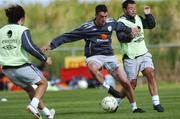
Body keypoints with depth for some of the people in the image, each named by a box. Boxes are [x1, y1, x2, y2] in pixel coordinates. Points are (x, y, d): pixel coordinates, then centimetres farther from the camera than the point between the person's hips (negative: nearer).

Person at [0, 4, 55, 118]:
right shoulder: (23, 30, -12)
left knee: (29, 88, 25)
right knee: (43, 83, 16)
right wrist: (44, 58, -17)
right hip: (23, 67, -6)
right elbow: (29, 46, -25)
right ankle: (33, 104, -7)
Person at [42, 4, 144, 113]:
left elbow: (121, 27, 25)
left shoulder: (111, 23, 0)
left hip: (109, 56, 3)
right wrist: (52, 45, -10)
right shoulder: (87, 28, -12)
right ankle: (108, 88, -21)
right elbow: (68, 36, -8)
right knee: (92, 68, -42)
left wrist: (130, 30, 37)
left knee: (126, 82, -3)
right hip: (94, 56, -3)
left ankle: (134, 107, 17)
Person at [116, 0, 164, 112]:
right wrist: (129, 36, -47)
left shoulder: (139, 18, 9)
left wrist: (148, 14, 5)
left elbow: (151, 25, 21)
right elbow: (121, 37, -27)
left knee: (151, 74, -16)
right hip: (130, 58, -5)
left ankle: (156, 103, -17)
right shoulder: (121, 22, -11)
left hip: (144, 54, 5)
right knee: (132, 84, 0)